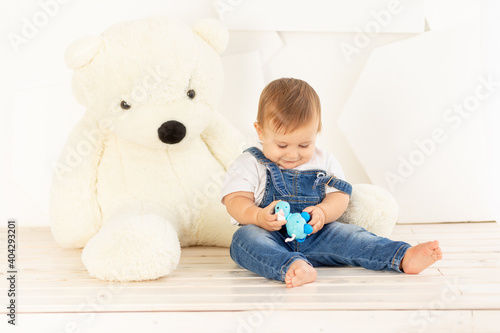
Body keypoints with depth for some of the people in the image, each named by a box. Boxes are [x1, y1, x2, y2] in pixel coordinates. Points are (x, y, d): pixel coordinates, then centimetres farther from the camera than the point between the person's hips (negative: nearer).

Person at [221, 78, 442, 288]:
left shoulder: (324, 162, 11)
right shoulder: (250, 164, 1)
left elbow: (339, 197, 7)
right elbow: (235, 200, -6)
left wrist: (322, 212, -16)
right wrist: (258, 216, -27)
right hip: (270, 235, -3)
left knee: (346, 235, -21)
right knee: (245, 239, -35)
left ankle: (403, 257, -31)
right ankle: (292, 267, -61)